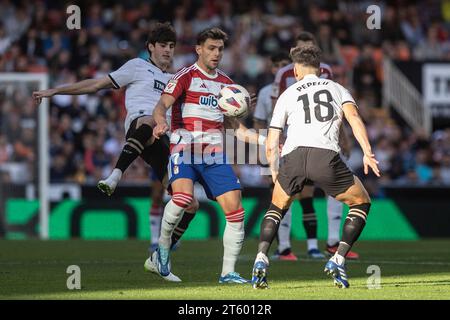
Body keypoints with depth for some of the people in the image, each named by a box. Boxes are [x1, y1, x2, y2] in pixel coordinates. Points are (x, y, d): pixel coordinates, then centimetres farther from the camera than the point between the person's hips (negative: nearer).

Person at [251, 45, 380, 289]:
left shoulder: (287, 95, 24)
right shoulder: (337, 89, 23)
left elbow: (271, 145, 21)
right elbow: (353, 116, 2)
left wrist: (274, 171, 37)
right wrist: (367, 153, -6)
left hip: (293, 156, 2)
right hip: (326, 156, -2)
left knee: (276, 208, 26)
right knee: (361, 203, 19)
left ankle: (261, 260, 5)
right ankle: (338, 260, 3)